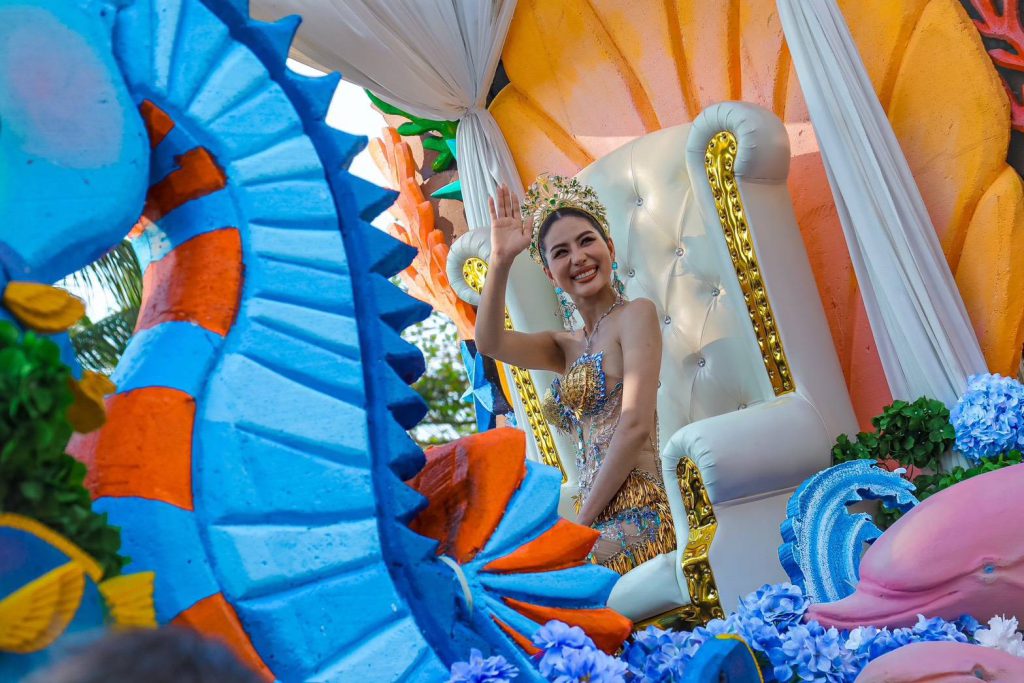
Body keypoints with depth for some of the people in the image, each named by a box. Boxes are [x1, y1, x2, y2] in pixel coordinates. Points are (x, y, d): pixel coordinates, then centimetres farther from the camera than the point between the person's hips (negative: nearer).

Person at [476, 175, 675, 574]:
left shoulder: (635, 314, -4)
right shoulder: (568, 347, 18)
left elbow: (636, 425, -14)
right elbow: (489, 342, 3)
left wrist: (581, 522, -11)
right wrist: (500, 260, -4)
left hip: (632, 518, -7)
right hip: (593, 525, 7)